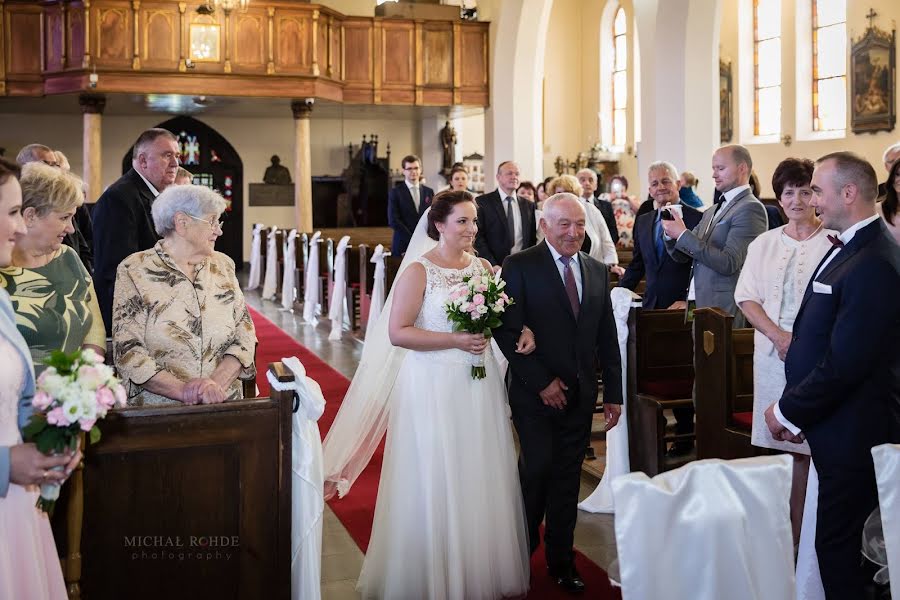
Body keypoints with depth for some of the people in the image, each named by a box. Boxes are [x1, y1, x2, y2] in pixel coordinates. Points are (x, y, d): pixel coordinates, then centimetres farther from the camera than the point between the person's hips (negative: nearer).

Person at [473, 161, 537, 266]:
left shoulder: (528, 205, 11)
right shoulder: (482, 202, -2)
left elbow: (532, 239, 12)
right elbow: (478, 237, -7)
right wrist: (492, 265, -15)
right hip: (494, 267, -3)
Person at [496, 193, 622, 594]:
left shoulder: (597, 271, 10)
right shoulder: (520, 266, -6)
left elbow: (607, 337, 12)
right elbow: (507, 331, -13)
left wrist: (613, 393, 8)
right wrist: (541, 382, -15)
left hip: (580, 396, 5)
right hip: (535, 395, -4)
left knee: (567, 479, 11)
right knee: (537, 470, -6)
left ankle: (561, 560, 26)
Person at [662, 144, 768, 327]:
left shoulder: (750, 208, -10)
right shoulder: (713, 211, 17)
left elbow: (728, 263, -19)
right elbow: (683, 256, 15)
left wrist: (683, 235, -18)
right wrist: (671, 233, -5)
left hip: (725, 312, -8)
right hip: (699, 305, 8)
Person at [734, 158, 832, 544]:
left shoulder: (835, 244, -3)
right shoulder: (763, 244, 11)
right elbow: (746, 297, 7)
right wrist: (779, 335, -8)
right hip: (773, 354, 4)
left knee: (810, 446, -2)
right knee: (784, 447, 7)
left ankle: (801, 531, 8)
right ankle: (791, 530, 16)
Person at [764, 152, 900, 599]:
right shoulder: (847, 248, 10)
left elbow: (844, 364, -24)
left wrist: (788, 411, -11)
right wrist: (794, 409, 6)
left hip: (852, 432, -9)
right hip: (832, 424, 9)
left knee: (837, 541, 2)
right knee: (840, 538, 18)